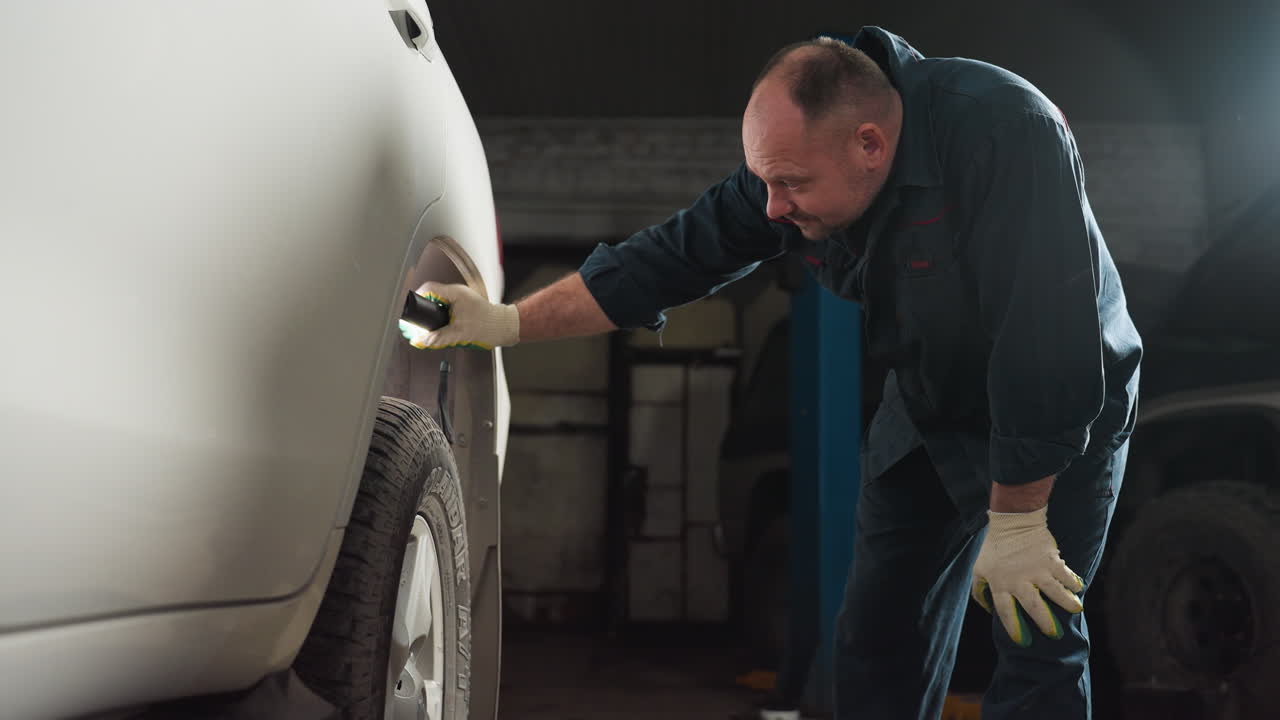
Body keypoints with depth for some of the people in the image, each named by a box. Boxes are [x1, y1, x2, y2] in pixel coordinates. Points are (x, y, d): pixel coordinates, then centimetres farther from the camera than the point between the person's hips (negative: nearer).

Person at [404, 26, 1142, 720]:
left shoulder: (1004, 132, -35)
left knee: (1038, 641, -11)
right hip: (928, 417, 5)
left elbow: (1049, 341, -34)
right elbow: (671, 259, -8)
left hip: (1060, 425, -5)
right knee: (878, 646, 6)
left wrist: (1017, 521, -28)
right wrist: (509, 322, -10)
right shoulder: (795, 157, -15)